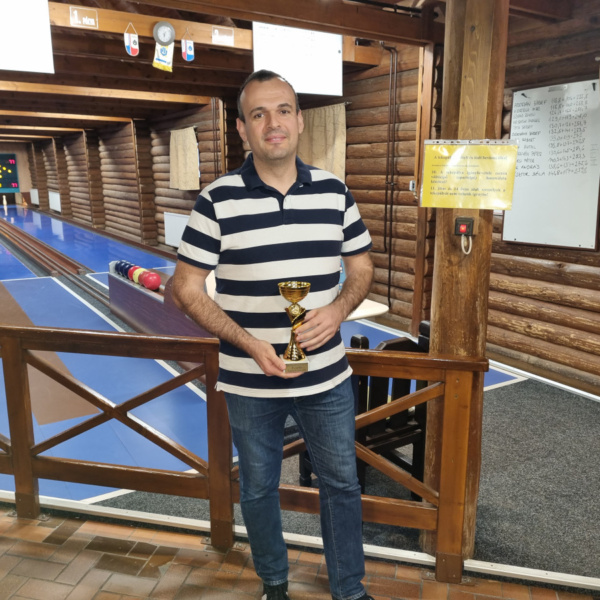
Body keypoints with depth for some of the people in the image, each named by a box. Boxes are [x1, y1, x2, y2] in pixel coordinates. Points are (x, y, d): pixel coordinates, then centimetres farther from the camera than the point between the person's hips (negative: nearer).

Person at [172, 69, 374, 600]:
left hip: (327, 376, 2)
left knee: (341, 483, 16)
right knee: (259, 488, 18)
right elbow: (187, 288, -7)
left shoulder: (334, 191, -1)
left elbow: (361, 267, 8)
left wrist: (339, 309, -14)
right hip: (250, 385, -1)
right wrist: (249, 343, -18)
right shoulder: (218, 200, -10)